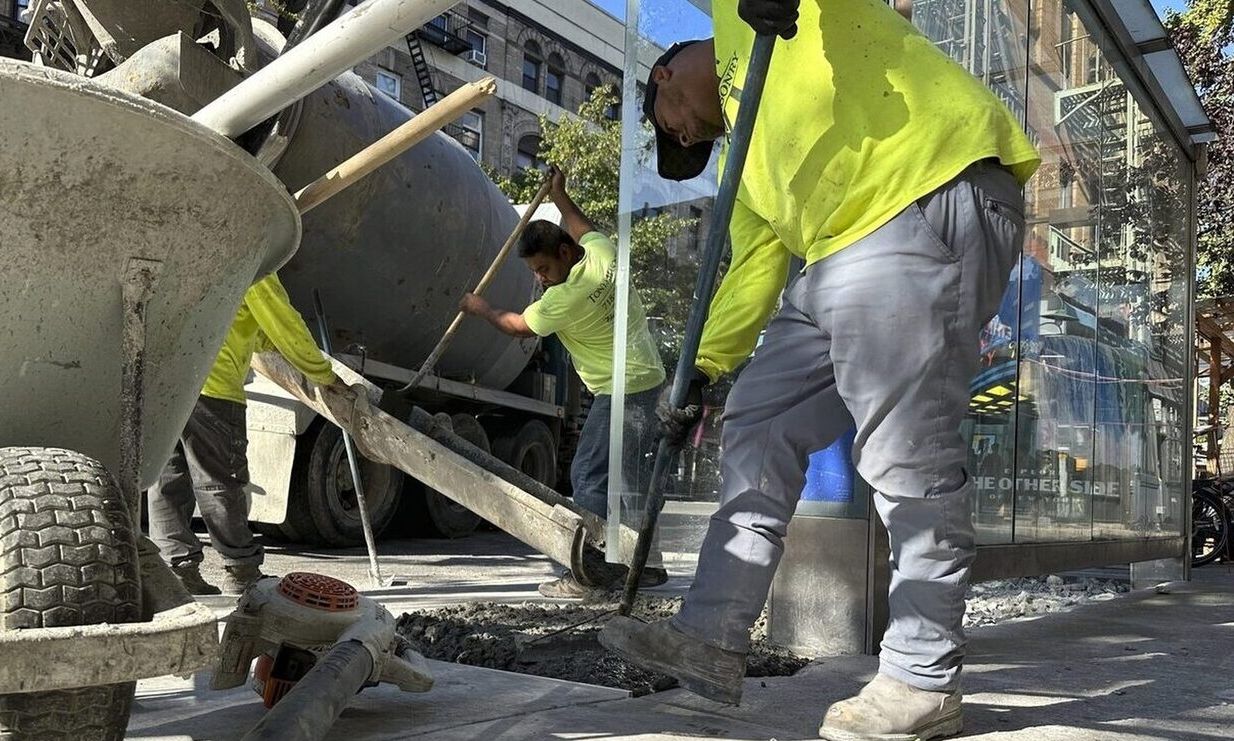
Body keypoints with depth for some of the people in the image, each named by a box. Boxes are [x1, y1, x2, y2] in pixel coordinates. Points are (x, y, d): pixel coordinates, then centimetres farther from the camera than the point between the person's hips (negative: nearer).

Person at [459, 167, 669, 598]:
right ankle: (646, 565, 21)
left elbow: (519, 326, -3)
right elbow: (585, 230, 27)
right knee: (630, 477, 14)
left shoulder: (565, 297, -21)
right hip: (645, 377, 10)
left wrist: (479, 309, 13)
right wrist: (559, 196, 37)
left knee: (589, 476, -8)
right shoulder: (602, 252, 0)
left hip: (621, 389, -10)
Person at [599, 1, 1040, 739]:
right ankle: (714, 637, 12)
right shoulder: (748, 149, 32)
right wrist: (702, 367, 18)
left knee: (906, 451, -9)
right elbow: (755, 266, 25)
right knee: (759, 425, 8)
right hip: (845, 252, 10)